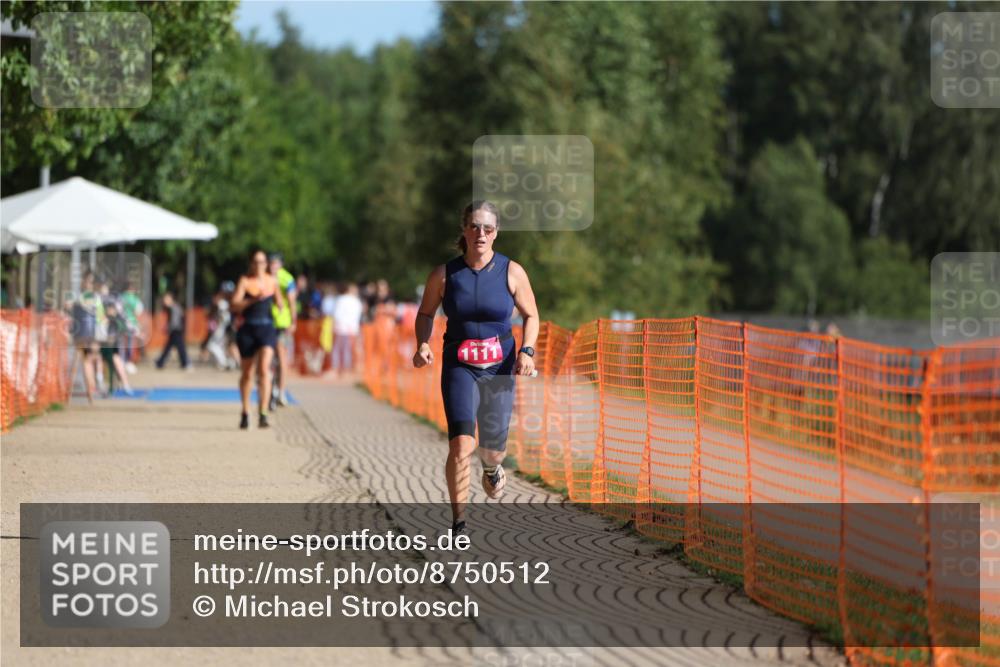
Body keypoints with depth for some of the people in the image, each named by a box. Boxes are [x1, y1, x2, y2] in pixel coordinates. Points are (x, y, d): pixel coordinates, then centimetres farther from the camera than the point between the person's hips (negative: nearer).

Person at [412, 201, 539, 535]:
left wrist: (527, 350, -11)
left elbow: (531, 315, 6)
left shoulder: (512, 272, -4)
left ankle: (491, 468, 53)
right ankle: (458, 524, -12)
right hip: (459, 367, -1)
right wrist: (423, 344, -9)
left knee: (493, 449, 12)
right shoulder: (444, 274, -4)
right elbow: (425, 313, 10)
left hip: (499, 367, 1)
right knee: (461, 444, -20)